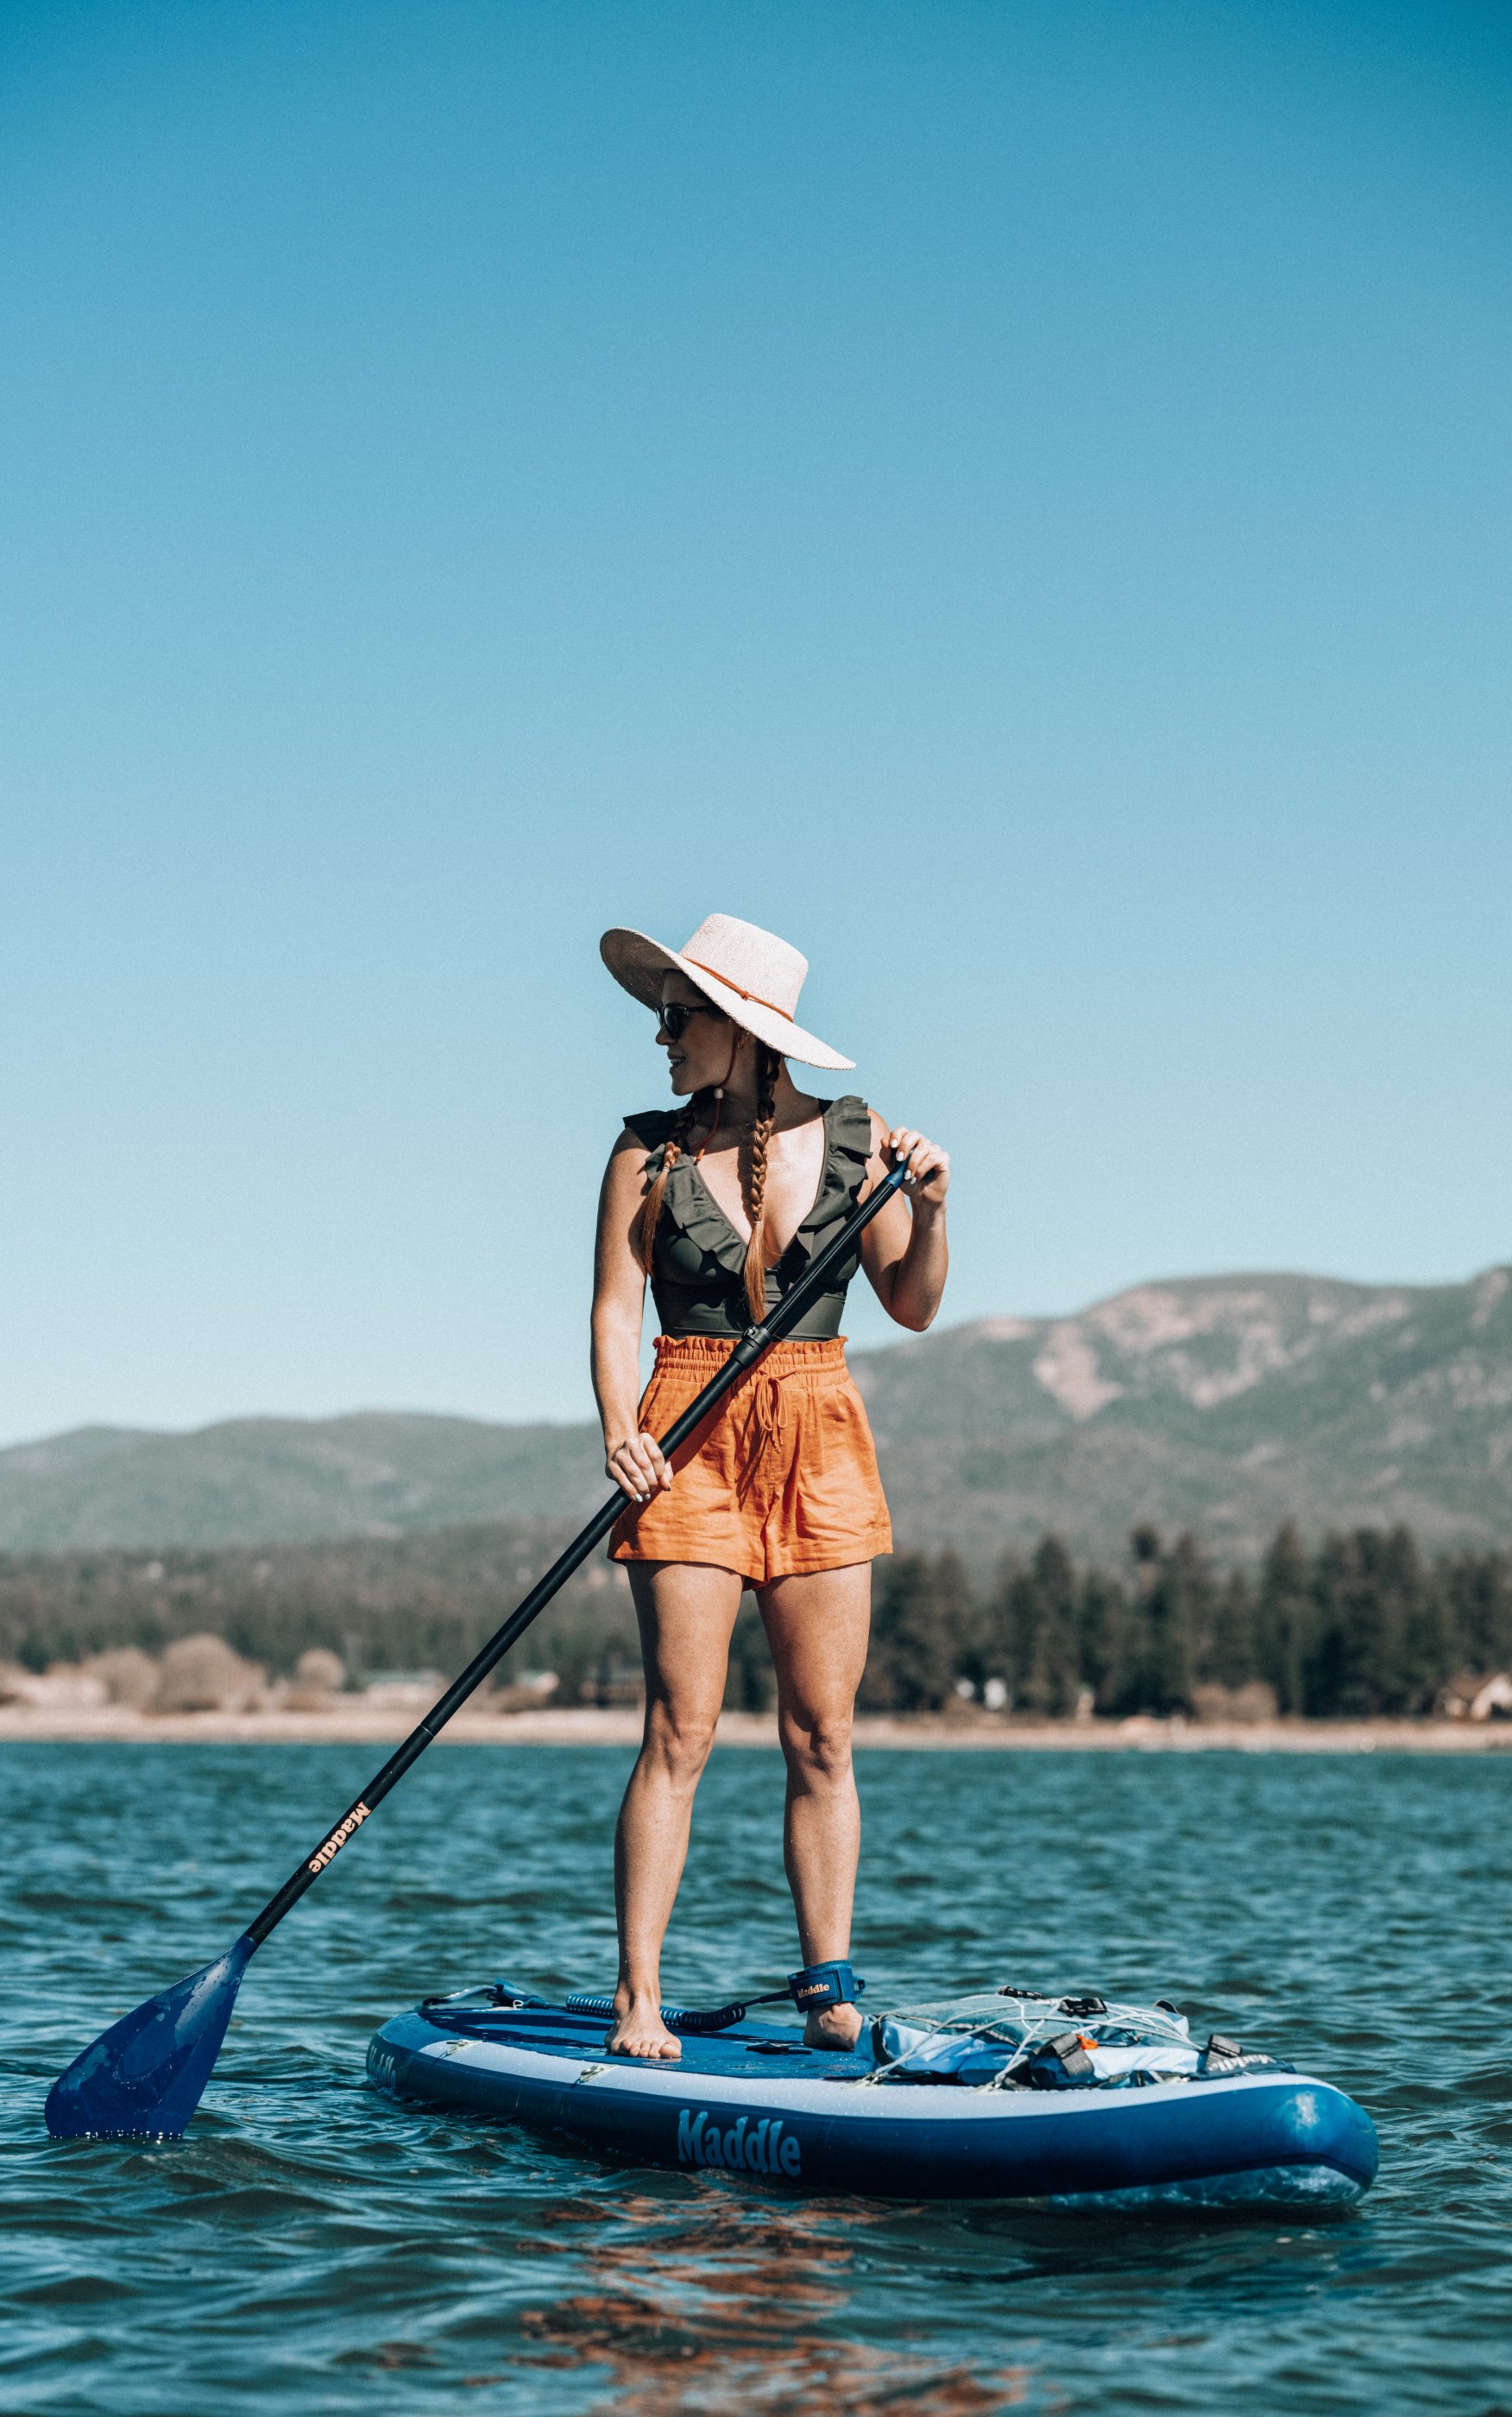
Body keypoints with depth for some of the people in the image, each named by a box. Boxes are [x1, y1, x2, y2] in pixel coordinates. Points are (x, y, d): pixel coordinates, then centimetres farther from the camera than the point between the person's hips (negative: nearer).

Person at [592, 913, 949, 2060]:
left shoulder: (852, 1139, 4)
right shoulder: (649, 1152, 2)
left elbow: (914, 1308, 8)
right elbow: (616, 1311, -2)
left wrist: (929, 1204, -9)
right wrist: (621, 1431, -18)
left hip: (821, 1442, 2)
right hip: (691, 1443, -2)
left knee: (822, 1739, 2)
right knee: (680, 1732, -6)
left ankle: (830, 1991, 8)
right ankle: (638, 1999, -3)